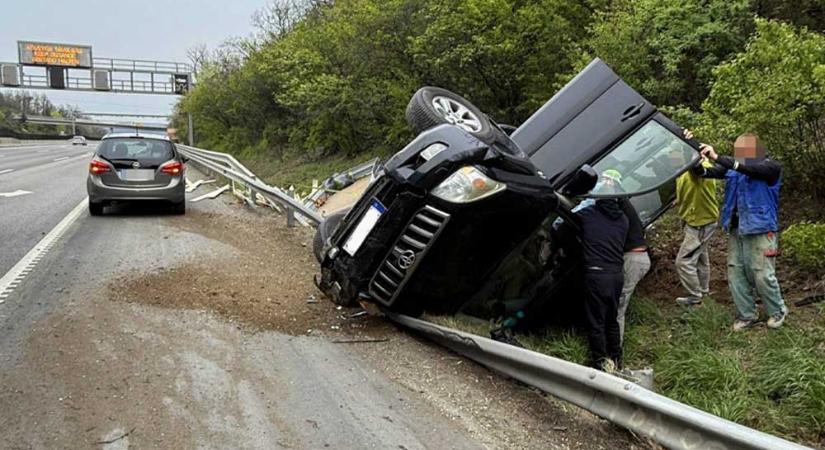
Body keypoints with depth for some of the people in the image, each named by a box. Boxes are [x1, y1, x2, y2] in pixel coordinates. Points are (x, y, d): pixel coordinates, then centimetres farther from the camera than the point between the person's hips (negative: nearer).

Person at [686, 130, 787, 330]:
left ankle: (778, 311, 23)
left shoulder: (771, 167, -10)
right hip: (736, 230, 5)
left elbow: (749, 169, -30)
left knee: (763, 275, -1)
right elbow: (705, 172, -5)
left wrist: (717, 157, -38)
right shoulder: (732, 168, 4)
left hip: (760, 230, -5)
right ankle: (746, 315, 21)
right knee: (736, 274, 7)